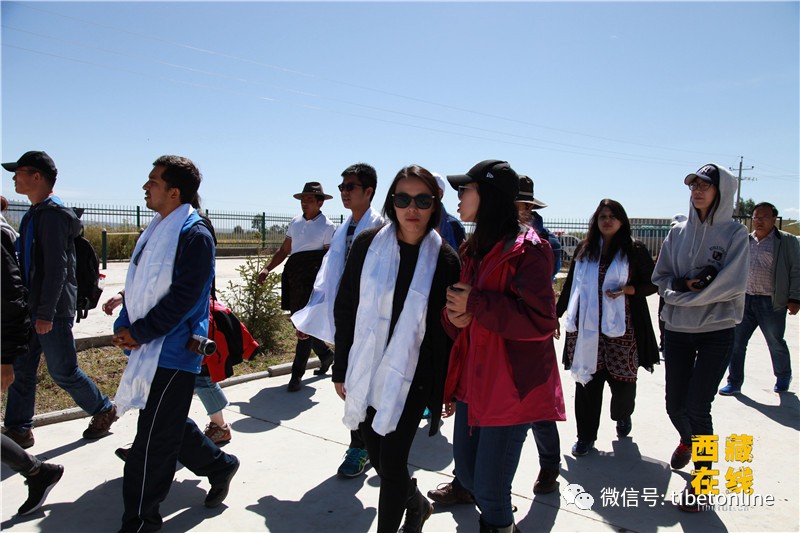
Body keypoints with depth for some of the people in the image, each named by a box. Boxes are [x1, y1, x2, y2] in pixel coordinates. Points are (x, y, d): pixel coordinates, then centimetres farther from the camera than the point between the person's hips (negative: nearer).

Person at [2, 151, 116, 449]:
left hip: (52, 310, -9)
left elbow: (57, 267, -22)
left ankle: (103, 410, 20)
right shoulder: (35, 214, 14)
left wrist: (46, 313, -22)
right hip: (31, 307, 9)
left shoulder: (53, 214, -16)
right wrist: (30, 308, 18)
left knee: (63, 371, 2)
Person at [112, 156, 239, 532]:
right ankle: (220, 465, 39)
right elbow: (137, 284, 15)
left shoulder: (195, 236, -15)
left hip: (173, 351, -9)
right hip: (149, 348, 9)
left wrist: (140, 332, -15)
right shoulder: (156, 230, 12)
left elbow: (183, 296, -19)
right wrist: (124, 326, 2)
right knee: (168, 427, 20)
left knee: (153, 440, 0)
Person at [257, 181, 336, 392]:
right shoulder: (295, 222, 13)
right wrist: (268, 269, 8)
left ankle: (297, 374, 2)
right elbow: (284, 250, 19)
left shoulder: (327, 227, -5)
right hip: (293, 277, 7)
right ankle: (325, 354, 37)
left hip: (312, 279, -7)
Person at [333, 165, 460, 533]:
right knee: (377, 458, 15)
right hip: (365, 374, 3)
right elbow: (345, 309, 2)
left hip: (410, 380, -3)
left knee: (391, 465, -1)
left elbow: (446, 331, -1)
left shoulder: (444, 259, -6)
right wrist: (341, 370, 4)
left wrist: (445, 390, 1)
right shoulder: (368, 244, -2)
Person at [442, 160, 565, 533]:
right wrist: (456, 314, -6)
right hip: (473, 380, 8)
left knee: (489, 489, -1)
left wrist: (474, 303, -20)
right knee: (466, 470, 19)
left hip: (510, 387, -8)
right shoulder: (474, 249, 12)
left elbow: (541, 320, -23)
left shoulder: (526, 249, -14)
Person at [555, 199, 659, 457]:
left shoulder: (634, 249, 2)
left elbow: (652, 283, 4)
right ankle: (586, 435, 16)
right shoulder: (584, 249, 11)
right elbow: (570, 285, 16)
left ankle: (623, 416, 36)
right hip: (586, 327, 2)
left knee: (623, 378, 2)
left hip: (621, 328, -2)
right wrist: (556, 314, 15)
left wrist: (628, 289, -14)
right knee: (587, 378, 3)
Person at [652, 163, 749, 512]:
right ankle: (688, 440, 46)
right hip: (677, 330, 4)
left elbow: (733, 284, -14)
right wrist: (686, 283, -14)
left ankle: (701, 479, 15)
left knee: (697, 407, -7)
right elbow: (660, 278, 6)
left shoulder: (734, 233, -4)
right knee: (675, 405, 12)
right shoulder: (679, 232, 6)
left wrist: (682, 293, -11)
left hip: (716, 331, -3)